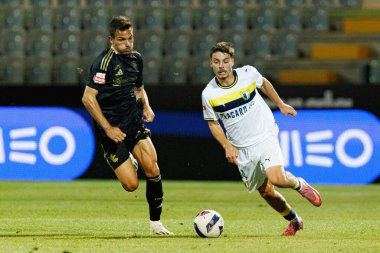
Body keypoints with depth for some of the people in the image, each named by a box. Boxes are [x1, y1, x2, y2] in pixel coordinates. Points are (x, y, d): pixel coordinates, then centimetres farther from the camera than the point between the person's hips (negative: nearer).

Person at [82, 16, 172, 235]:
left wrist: (146, 106, 5)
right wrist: (108, 128, -19)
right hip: (111, 127, -5)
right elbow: (88, 98, -18)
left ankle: (156, 222, 1)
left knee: (152, 169, -15)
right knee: (132, 185, -8)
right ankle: (126, 160, 30)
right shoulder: (105, 61, -15)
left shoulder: (136, 58, 8)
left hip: (134, 120, 5)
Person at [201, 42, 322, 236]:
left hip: (265, 137, -2)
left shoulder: (248, 73, -12)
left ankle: (299, 184, 11)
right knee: (266, 192, 6)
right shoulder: (209, 94, -12)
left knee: (277, 179, -24)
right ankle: (294, 221, 30)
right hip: (241, 149, 2)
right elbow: (213, 123, 3)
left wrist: (281, 105, 18)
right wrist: (227, 147, -8)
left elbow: (263, 83, 12)